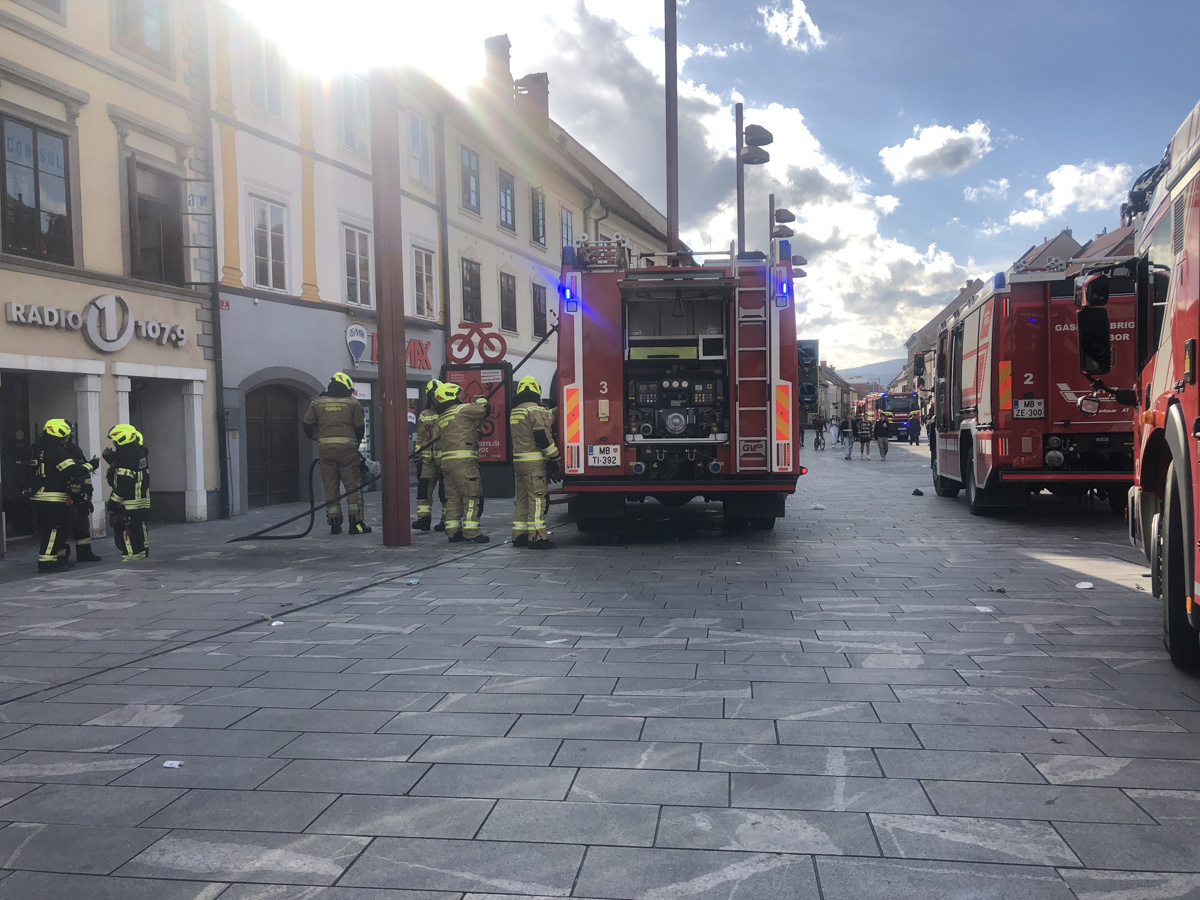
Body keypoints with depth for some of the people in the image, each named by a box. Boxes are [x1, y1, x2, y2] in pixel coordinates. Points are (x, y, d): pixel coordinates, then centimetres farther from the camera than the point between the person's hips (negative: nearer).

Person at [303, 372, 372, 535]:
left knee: (330, 486, 8)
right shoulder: (352, 403, 2)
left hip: (325, 448, 2)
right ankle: (356, 522, -2)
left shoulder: (317, 403, 8)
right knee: (353, 485, 3)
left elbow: (308, 426, 7)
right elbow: (360, 428, 2)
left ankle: (334, 523, 8)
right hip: (347, 447, -2)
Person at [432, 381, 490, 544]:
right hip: (463, 461, -8)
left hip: (446, 462, 8)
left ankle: (453, 532, 13)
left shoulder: (440, 419, 20)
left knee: (453, 497, 12)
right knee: (472, 496, -6)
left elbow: (436, 444, 20)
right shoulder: (462, 409, -4)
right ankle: (471, 532, -9)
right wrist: (480, 400, 18)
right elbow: (484, 410, -4)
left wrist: (440, 466, 24)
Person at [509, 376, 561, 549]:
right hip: (535, 461, -8)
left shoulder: (514, 412, 16)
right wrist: (553, 459, -12)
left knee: (522, 498, 13)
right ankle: (536, 537, -10)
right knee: (537, 498, -7)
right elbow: (543, 436, -16)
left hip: (518, 460, 8)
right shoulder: (536, 410, -10)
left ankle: (519, 536, 16)